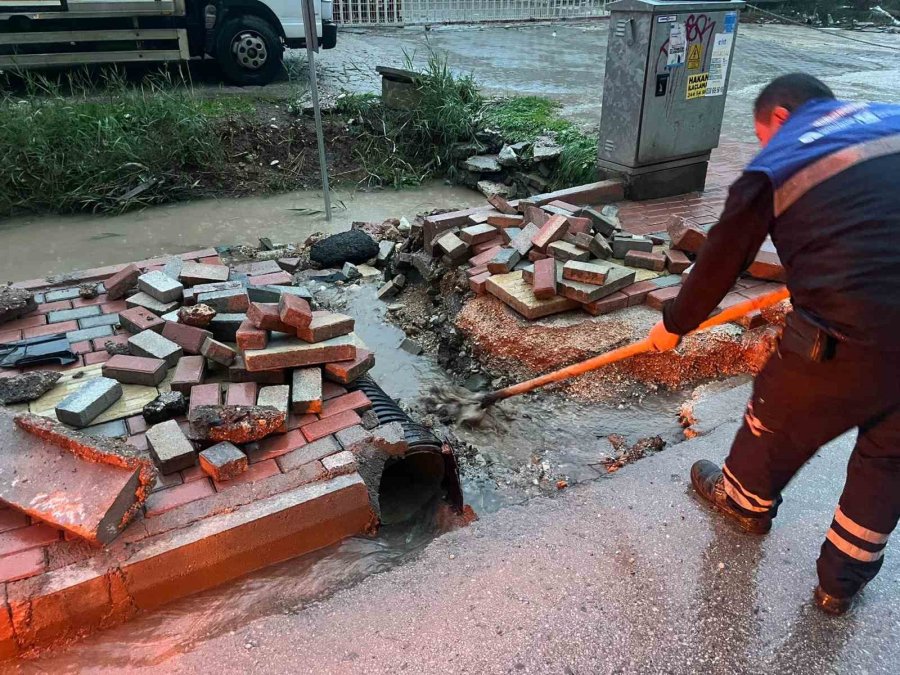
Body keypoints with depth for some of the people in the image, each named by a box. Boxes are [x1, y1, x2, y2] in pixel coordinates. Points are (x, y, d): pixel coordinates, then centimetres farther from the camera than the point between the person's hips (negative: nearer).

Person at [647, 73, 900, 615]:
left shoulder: (775, 165, 2)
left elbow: (721, 260, 9)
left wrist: (675, 326, 23)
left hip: (848, 337, -5)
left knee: (781, 421, 23)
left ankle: (744, 499, 51)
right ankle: (844, 576, 39)